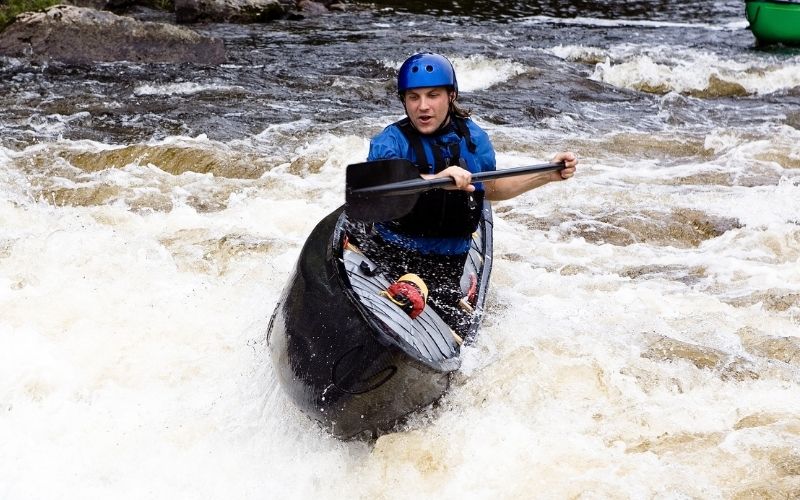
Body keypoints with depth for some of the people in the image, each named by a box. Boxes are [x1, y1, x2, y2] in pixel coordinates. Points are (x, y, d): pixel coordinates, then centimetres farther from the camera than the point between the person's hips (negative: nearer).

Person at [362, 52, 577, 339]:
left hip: (446, 264, 4)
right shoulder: (391, 142, -9)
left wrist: (547, 176, 18)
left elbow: (490, 189, 25)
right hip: (389, 255, -3)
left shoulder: (473, 139, 6)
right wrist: (435, 179, -47)